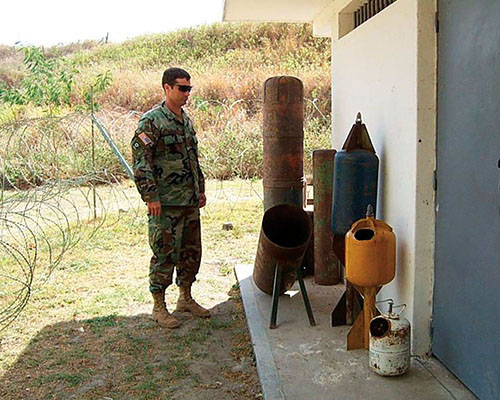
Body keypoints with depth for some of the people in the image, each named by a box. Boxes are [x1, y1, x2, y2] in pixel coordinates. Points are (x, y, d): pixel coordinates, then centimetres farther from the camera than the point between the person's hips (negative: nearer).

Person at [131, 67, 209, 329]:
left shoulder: (186, 120, 13)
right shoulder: (152, 121, -12)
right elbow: (140, 160, -16)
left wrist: (200, 188, 19)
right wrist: (150, 196, -19)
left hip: (190, 201, 8)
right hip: (165, 203, -8)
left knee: (191, 251, 14)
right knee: (165, 255, -2)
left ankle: (185, 298, 29)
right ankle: (159, 307, 11)